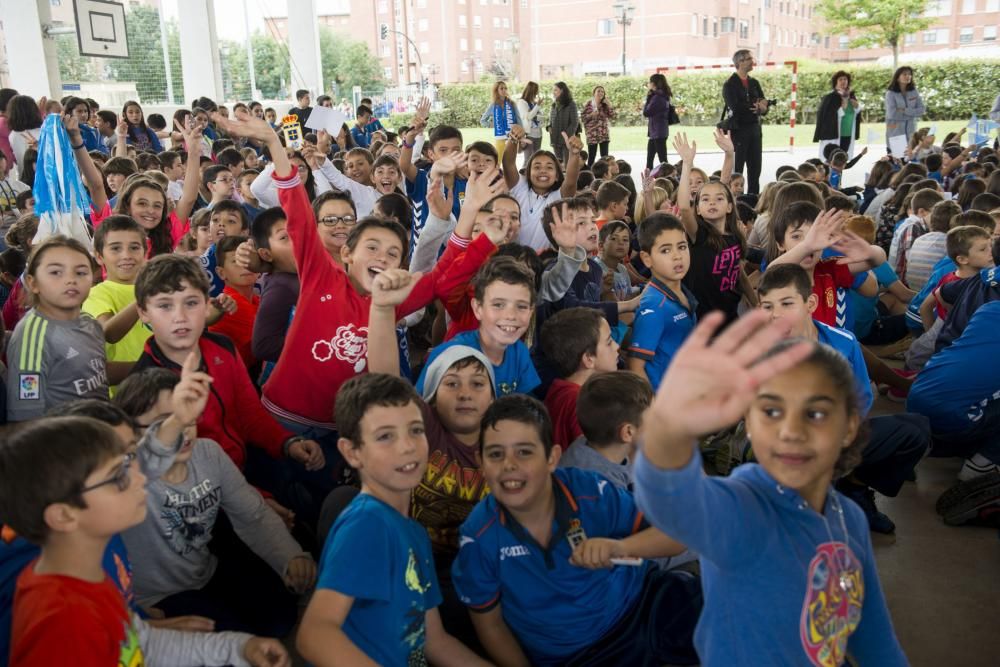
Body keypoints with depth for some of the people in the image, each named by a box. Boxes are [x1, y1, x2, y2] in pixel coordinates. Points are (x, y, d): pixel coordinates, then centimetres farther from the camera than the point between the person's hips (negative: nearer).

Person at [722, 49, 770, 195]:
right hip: (738, 130, -6)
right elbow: (735, 107, -18)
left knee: (755, 169, 7)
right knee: (737, 169, -5)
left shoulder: (754, 83, 15)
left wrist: (762, 107, -14)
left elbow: (764, 106, 9)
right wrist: (755, 106, -9)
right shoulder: (730, 85, -5)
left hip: (755, 130, 6)